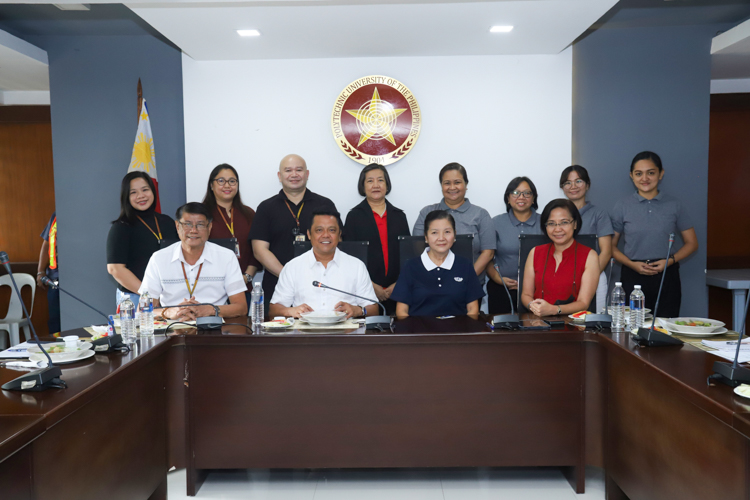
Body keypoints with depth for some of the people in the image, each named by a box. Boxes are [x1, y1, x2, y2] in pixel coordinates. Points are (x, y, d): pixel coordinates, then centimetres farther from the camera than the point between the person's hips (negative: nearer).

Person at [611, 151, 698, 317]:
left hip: (666, 275, 1)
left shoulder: (674, 206, 6)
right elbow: (611, 246, 6)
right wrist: (632, 264, -9)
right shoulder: (622, 207, 5)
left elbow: (691, 243, 11)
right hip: (632, 277, 0)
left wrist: (670, 260, -6)